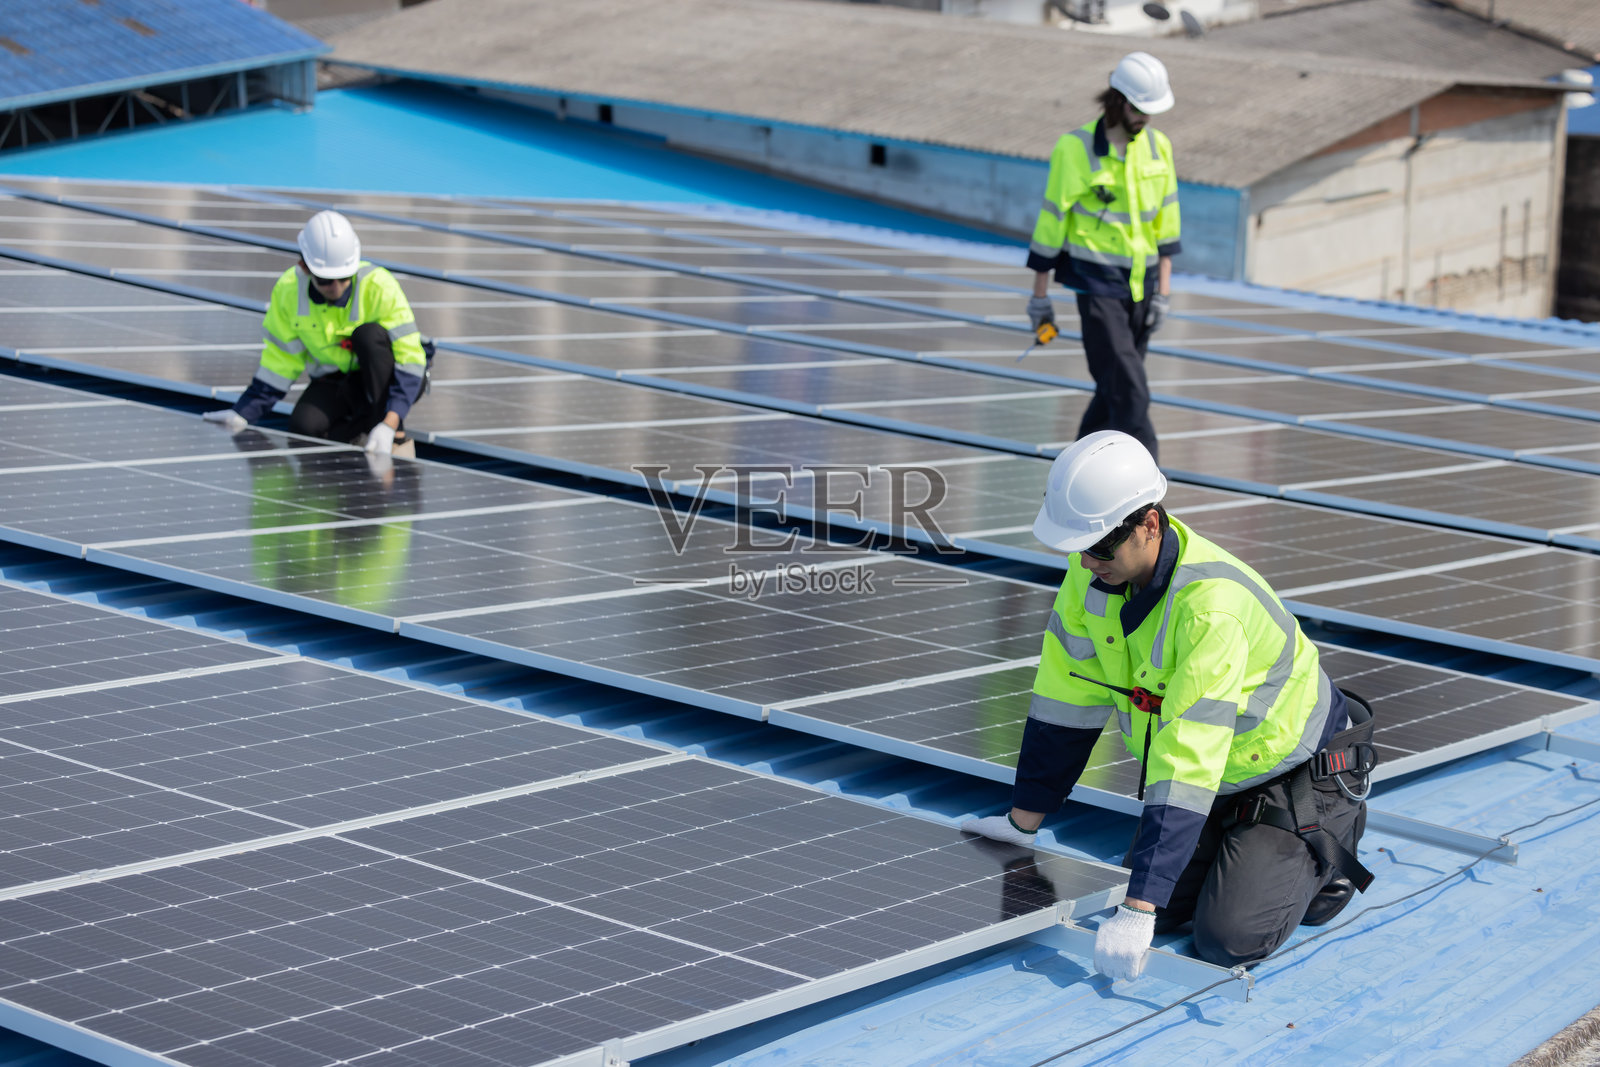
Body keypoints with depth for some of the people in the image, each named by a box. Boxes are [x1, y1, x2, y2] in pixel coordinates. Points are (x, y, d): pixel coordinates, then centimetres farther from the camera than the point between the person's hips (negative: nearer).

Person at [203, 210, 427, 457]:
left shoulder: (379, 287, -25)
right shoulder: (288, 290, -13)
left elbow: (410, 358, -25)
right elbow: (279, 364, -4)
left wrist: (389, 425, -38)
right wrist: (242, 414, -16)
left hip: (384, 378, -2)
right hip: (335, 382, 2)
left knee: (368, 334, -33)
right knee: (303, 427, -29)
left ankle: (396, 435, -24)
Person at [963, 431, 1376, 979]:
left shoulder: (1212, 607, -37)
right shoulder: (1093, 570, -14)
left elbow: (1187, 765, -39)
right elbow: (1068, 695, -3)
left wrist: (1138, 911, -40)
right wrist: (1023, 822, 0)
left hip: (1290, 777, -7)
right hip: (1208, 771, 7)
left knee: (1228, 937, -17)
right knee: (1156, 906, -4)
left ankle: (1326, 847, 10)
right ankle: (1234, 841, 22)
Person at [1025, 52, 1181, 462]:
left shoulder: (1157, 146, 5)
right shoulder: (1075, 149, -11)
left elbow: (1165, 218, 11)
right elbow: (1051, 218, -6)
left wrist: (1163, 289, 8)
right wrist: (1040, 295, -3)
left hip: (1139, 284, 6)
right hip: (1096, 283, -6)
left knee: (1115, 391, 11)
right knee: (1131, 394, -12)